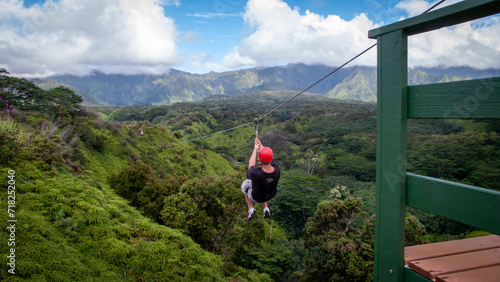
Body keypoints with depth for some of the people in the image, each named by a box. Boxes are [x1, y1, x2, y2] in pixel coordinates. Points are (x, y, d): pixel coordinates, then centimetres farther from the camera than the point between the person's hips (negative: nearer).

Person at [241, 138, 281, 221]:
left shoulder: (256, 173, -42)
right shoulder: (277, 168, -32)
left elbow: (251, 165, -17)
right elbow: (269, 159, -8)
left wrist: (255, 149, -7)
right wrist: (261, 146, 0)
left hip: (257, 197, -3)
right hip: (271, 195, 4)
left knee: (245, 184, 26)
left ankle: (251, 209, 22)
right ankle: (266, 208, 27)